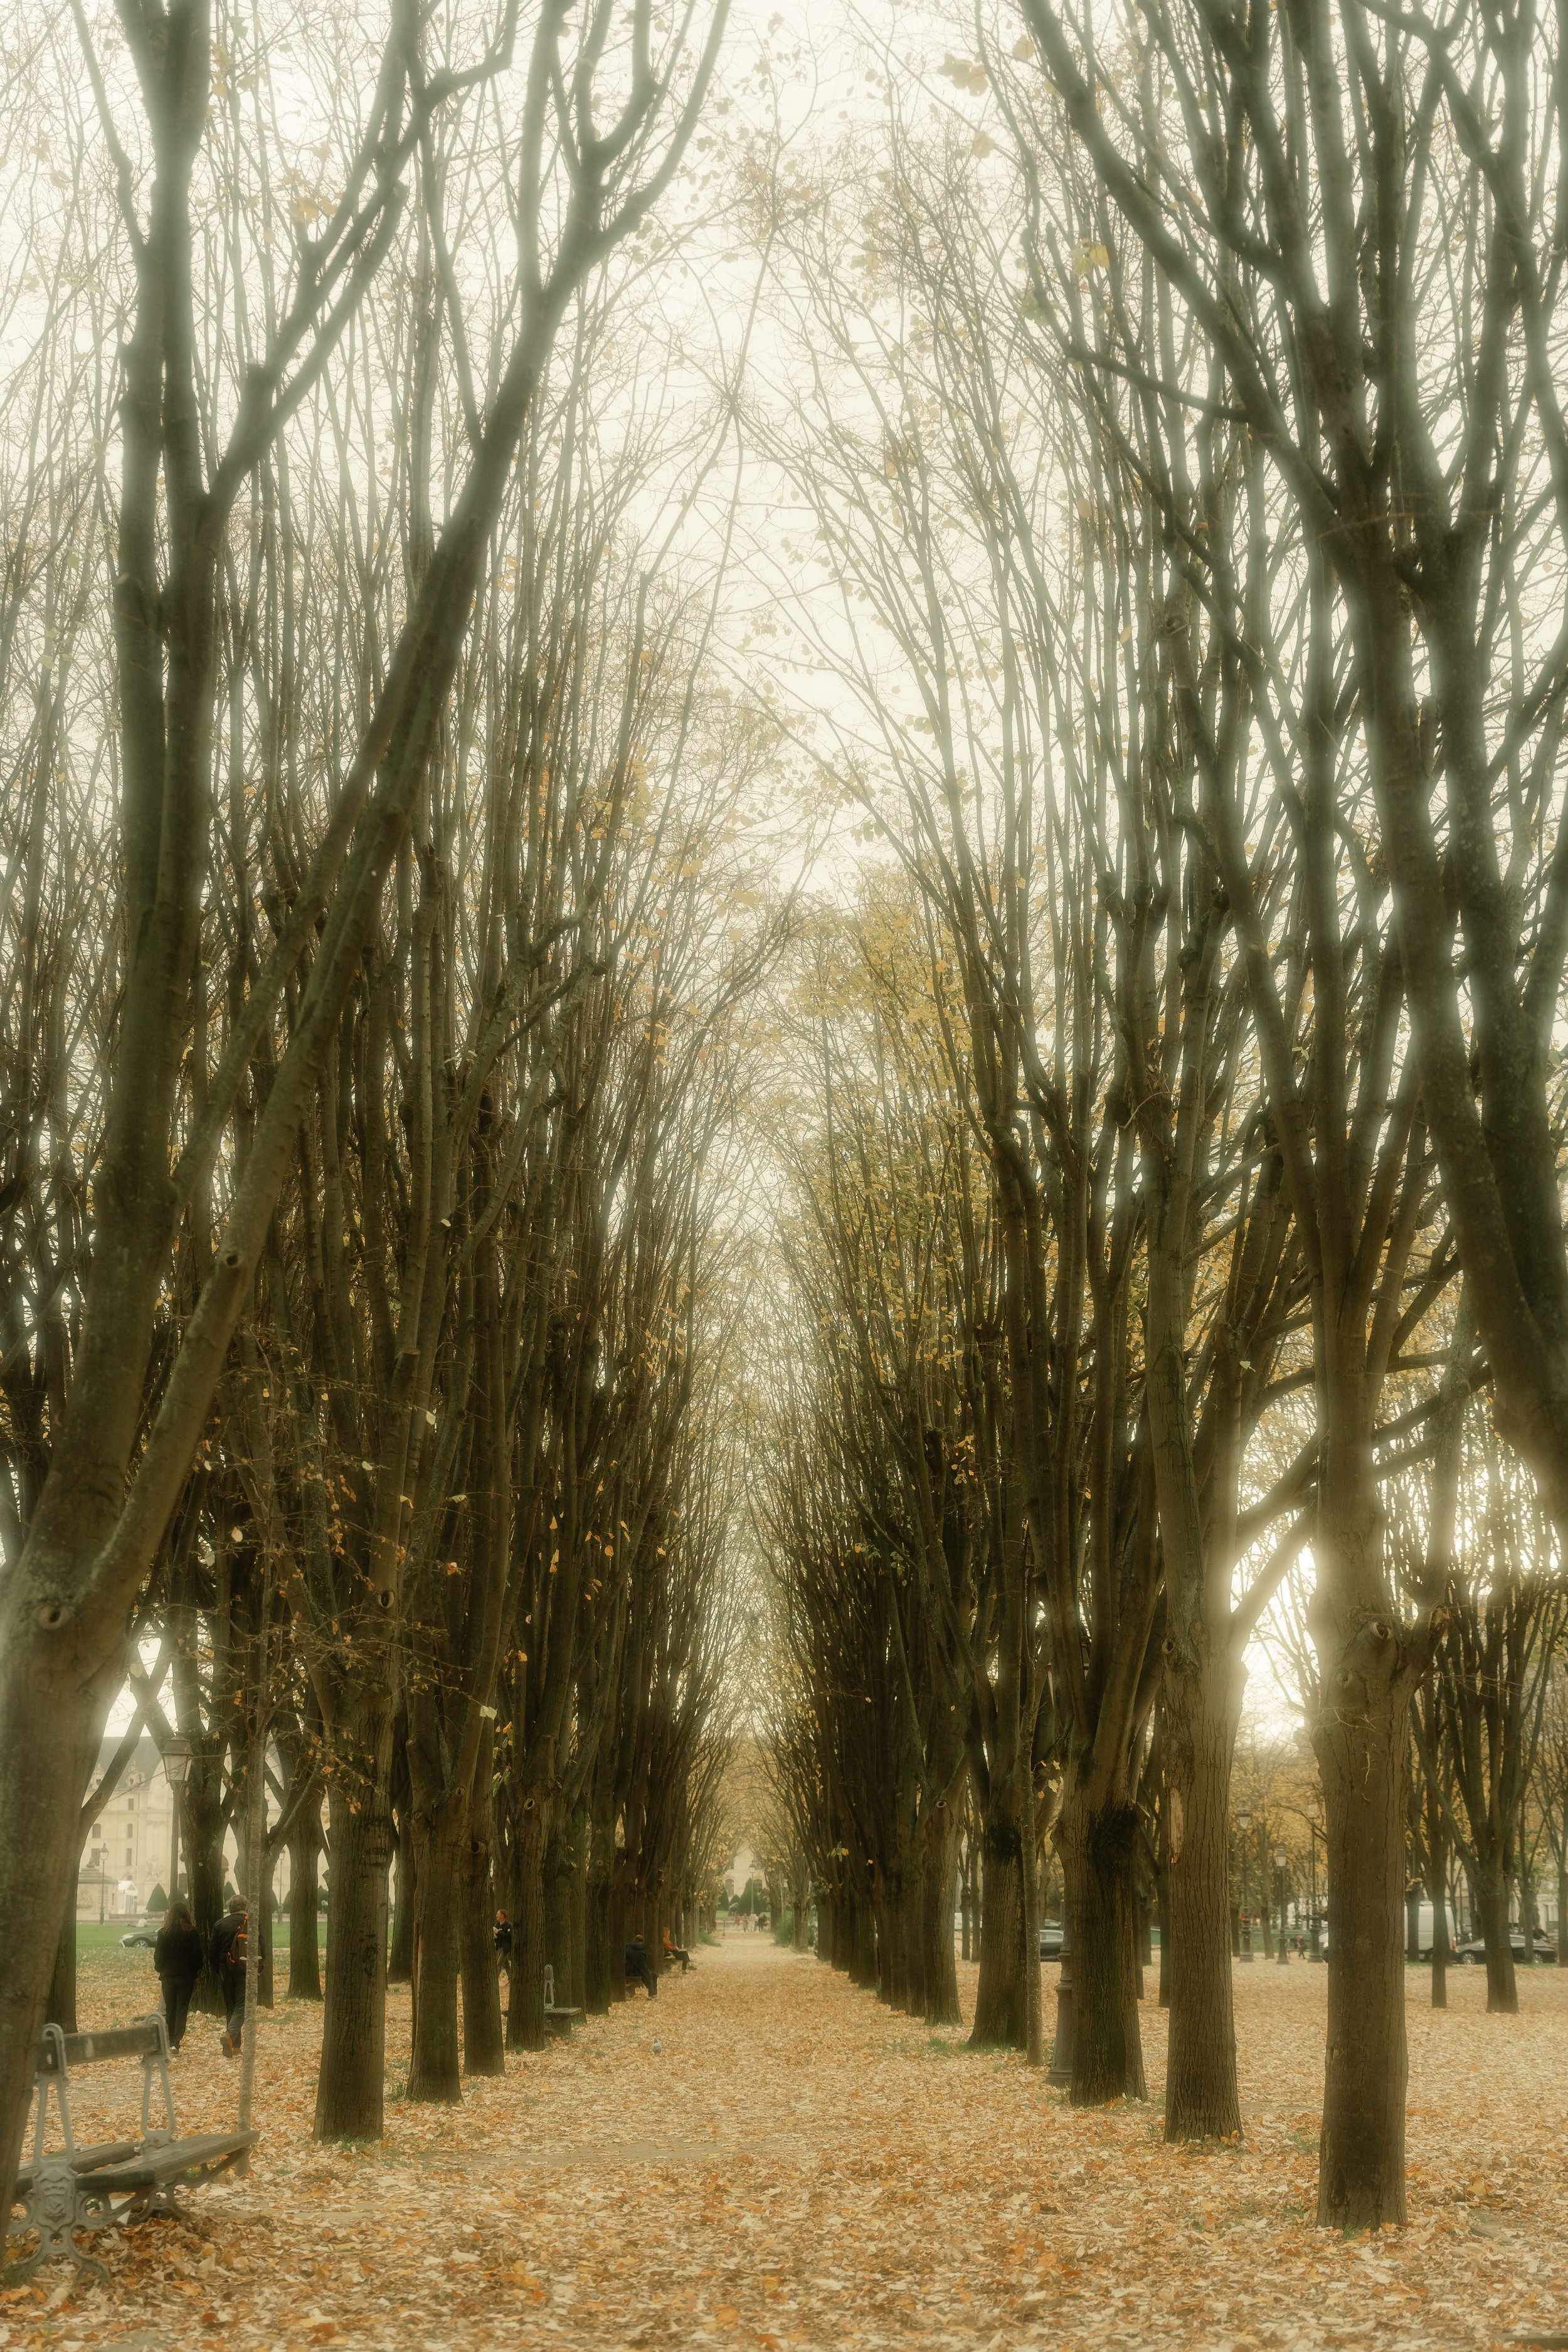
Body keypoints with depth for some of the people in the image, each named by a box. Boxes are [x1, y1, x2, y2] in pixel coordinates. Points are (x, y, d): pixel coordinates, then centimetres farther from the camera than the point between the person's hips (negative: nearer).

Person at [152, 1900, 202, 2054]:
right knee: (182, 2010, 3)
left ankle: (171, 2043, 16)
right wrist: (197, 1972, 9)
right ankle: (176, 2044, -10)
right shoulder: (193, 1933, -8)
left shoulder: (164, 1933, -6)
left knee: (170, 2010, 14)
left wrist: (160, 1970, 15)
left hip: (168, 1976, 1)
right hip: (187, 1976, -1)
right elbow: (197, 1956, -6)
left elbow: (158, 1956, -4)